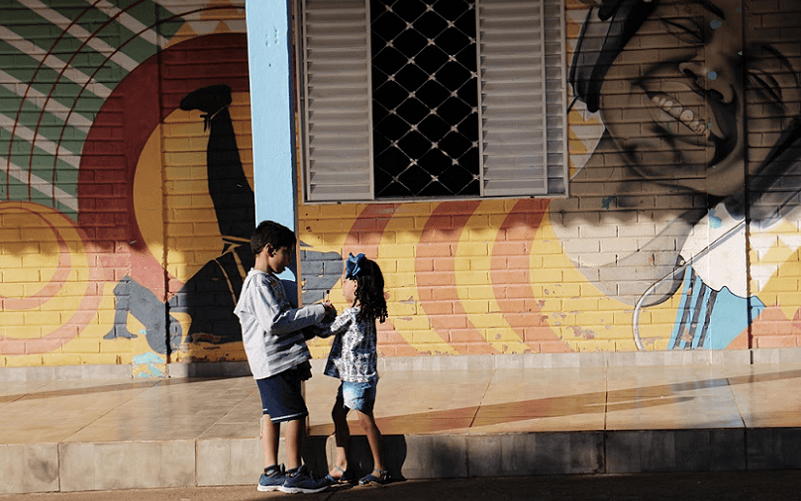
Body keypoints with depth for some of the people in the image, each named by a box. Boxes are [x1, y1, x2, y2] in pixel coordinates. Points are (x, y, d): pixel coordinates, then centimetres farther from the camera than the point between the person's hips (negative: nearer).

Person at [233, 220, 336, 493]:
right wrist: (319, 312, -20)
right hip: (274, 361, -10)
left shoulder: (270, 282, 18)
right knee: (295, 413, -6)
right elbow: (276, 322, -25)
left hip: (280, 360, 10)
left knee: (273, 414, 12)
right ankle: (294, 474, 1)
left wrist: (300, 360, 22)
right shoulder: (259, 284, -15)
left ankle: (271, 473, 16)